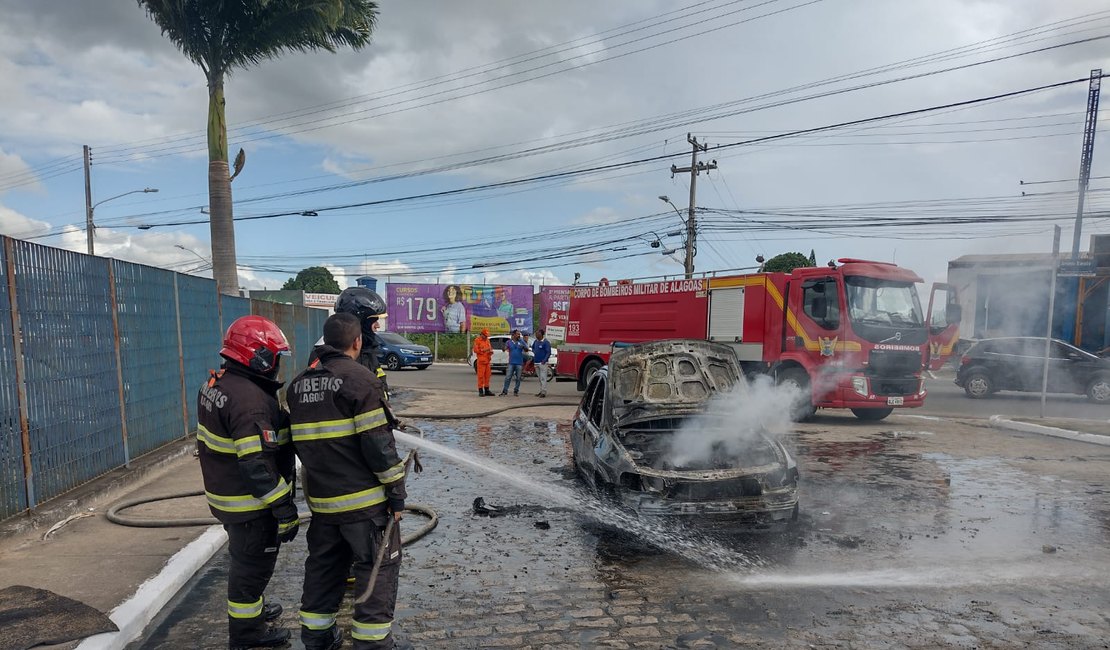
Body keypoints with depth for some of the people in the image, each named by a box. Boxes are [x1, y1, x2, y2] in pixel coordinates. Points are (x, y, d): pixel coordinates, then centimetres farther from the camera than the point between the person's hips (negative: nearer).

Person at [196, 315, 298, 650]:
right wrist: (285, 510, -24)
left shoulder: (215, 384, 2)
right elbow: (257, 466, -30)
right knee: (254, 563, 8)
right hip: (251, 504, -10)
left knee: (245, 558, 27)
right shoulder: (251, 400, -29)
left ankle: (251, 607, 48)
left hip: (224, 494, 10)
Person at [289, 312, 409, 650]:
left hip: (321, 497, 7)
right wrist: (396, 489, -10)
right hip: (365, 498, -7)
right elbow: (378, 442, -18)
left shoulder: (299, 384, 7)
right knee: (378, 566, 6)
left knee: (324, 563, 21)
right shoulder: (360, 379, -16)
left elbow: (301, 440, 14)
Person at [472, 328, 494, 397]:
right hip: (481, 361, -7)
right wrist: (484, 350, -18)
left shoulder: (487, 340, 17)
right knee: (481, 376, -6)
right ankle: (480, 391, -2)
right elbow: (475, 350, -11)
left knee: (487, 375, 8)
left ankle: (487, 390, 16)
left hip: (487, 361, 7)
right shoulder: (477, 340, -4)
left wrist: (490, 351, 0)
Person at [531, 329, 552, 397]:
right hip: (536, 362, 7)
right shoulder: (535, 341, 11)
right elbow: (533, 348, 31)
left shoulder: (546, 342, -10)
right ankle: (541, 391, 20)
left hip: (542, 363, -7)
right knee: (540, 378, 13)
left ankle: (544, 392, -8)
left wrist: (544, 361, -21)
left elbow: (548, 352, -13)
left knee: (543, 378, -9)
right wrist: (534, 352, 11)